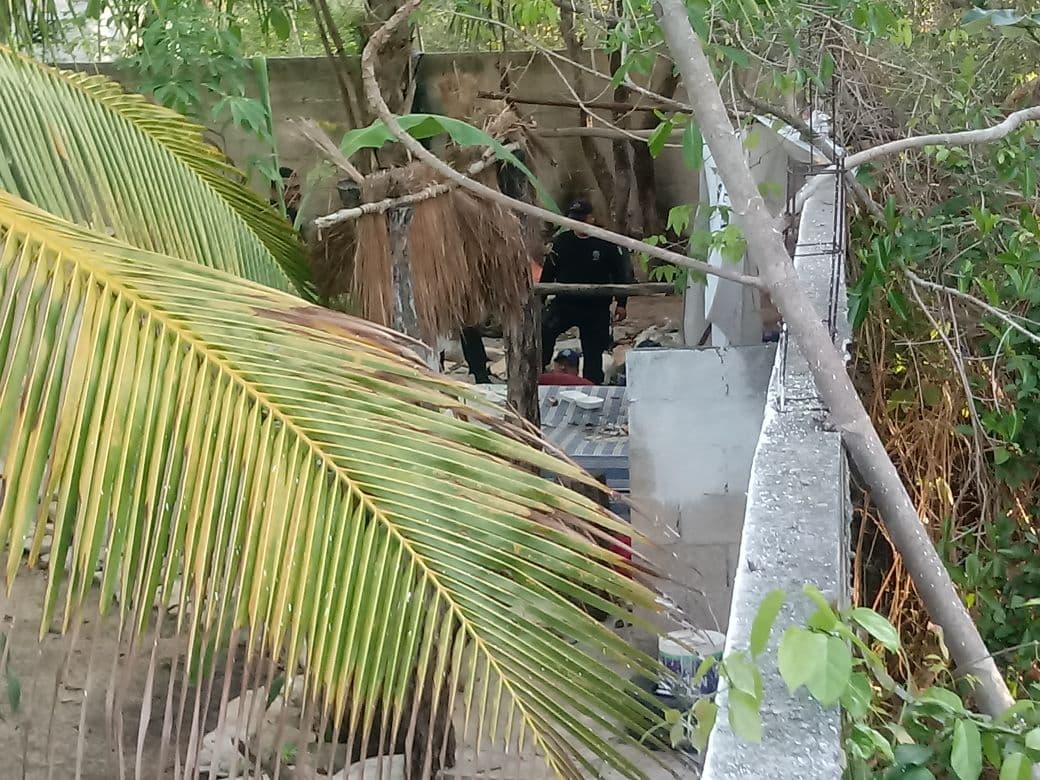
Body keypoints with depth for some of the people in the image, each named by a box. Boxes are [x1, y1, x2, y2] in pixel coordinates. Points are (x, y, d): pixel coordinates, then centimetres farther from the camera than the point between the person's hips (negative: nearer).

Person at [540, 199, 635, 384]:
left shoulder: (607, 244, -4)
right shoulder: (561, 242, 2)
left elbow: (622, 274, 1)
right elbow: (548, 273, 9)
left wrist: (621, 303, -4)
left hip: (596, 308, -1)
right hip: (564, 303, 1)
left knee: (593, 352, 5)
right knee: (544, 331, -24)